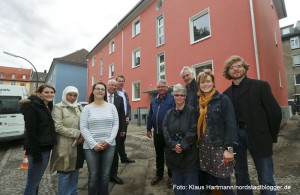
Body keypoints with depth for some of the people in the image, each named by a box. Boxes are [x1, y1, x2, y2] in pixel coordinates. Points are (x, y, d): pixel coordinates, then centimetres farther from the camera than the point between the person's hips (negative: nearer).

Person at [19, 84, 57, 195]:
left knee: (36, 181, 19)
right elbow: (30, 132, -19)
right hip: (37, 149, -8)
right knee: (33, 183, 4)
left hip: (46, 148, 8)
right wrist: (36, 153, -20)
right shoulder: (32, 107, -14)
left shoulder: (48, 107, 11)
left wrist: (49, 147, 11)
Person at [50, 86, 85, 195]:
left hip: (78, 145, 6)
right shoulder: (58, 108, -7)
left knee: (75, 172, 18)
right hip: (65, 146, -6)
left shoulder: (79, 107, 11)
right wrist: (77, 134, -18)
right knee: (65, 173, 6)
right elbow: (58, 127, -16)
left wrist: (83, 136, -6)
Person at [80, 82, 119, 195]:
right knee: (93, 175, 10)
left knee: (105, 174, 13)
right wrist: (94, 144, -12)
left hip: (109, 146, 2)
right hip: (91, 147, -1)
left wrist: (109, 141, -10)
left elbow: (115, 125, 0)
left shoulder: (111, 107, 3)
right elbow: (83, 128, -5)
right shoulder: (87, 108, -1)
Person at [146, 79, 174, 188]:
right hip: (157, 132, 5)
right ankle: (159, 174, 36)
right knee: (159, 155, 19)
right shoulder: (154, 101, 9)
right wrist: (148, 129, 12)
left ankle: (171, 176, 30)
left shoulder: (172, 99, -10)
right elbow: (150, 116, 13)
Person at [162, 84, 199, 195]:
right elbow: (165, 129, -2)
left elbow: (193, 130, -12)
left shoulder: (191, 111, -4)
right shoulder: (169, 113, 7)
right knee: (177, 180, 15)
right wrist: (173, 144, -14)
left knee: (190, 180, 7)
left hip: (189, 152, -3)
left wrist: (182, 145, -17)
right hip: (173, 151, 4)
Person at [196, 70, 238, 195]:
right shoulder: (199, 102, 8)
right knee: (211, 182, 16)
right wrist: (198, 144, 11)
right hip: (204, 148, 5)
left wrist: (229, 148, -16)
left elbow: (231, 124, -12)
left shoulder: (223, 99, -7)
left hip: (220, 147, -5)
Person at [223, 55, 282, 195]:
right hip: (235, 135, 3)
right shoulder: (226, 94, 6)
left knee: (266, 178, 8)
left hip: (257, 136, -3)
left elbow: (275, 112, -4)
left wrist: (271, 137, -2)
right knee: (240, 174, 17)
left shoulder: (260, 86, -2)